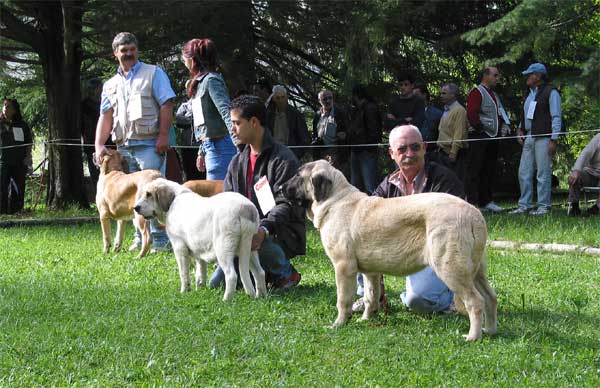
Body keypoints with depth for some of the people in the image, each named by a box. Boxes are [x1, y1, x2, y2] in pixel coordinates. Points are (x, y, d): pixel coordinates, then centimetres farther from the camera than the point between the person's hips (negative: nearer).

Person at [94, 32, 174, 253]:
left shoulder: (153, 73, 6)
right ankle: (141, 238, 18)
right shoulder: (111, 85, 20)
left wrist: (163, 135, -14)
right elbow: (105, 117, 14)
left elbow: (166, 105, -4)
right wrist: (99, 145, 1)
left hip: (149, 144, -6)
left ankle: (160, 239, -9)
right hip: (124, 147, 6)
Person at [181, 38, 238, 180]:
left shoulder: (211, 80, -9)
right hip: (210, 146, 9)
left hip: (220, 146, -9)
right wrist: (201, 152, 27)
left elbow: (226, 113, -20)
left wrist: (238, 144, -29)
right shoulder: (200, 82, 19)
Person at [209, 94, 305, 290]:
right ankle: (266, 271, 16)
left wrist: (265, 229, -37)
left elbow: (286, 205, -20)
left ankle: (287, 274, -10)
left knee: (260, 242, -40)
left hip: (282, 233, -7)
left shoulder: (283, 159, -11)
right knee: (217, 282, -6)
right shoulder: (238, 162, 12)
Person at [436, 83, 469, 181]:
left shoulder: (459, 110, -12)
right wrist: (439, 146, 15)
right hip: (443, 151, 9)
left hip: (453, 152, -9)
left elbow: (459, 134, -17)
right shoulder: (446, 110, 17)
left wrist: (453, 153, -20)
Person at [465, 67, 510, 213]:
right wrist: (480, 128, -18)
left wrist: (503, 125, 10)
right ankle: (471, 202, -10)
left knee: (489, 170, 11)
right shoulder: (476, 93, -8)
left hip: (493, 137, 9)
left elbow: (501, 113, 27)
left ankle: (486, 201, 17)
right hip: (479, 137, -9)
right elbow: (471, 113, -17)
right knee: (474, 169, -9)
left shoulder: (494, 95, 22)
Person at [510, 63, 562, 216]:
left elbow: (556, 117, -8)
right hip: (528, 138, 8)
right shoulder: (530, 94, 21)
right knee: (524, 173, 6)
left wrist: (553, 140, -15)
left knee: (543, 173, -6)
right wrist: (520, 129, 11)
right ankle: (525, 205, 12)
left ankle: (544, 206, -2)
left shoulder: (551, 93, -3)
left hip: (543, 138, -8)